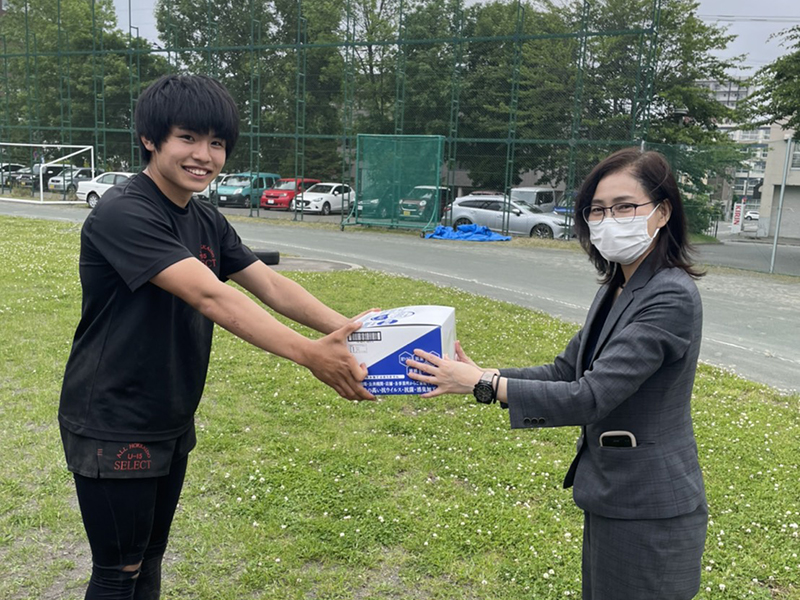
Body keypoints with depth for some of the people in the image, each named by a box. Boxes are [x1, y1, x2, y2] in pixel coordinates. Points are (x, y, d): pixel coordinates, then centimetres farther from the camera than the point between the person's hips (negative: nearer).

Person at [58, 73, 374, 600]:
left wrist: (346, 329, -20)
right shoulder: (123, 214, -22)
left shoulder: (207, 223, 5)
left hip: (172, 424, 8)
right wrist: (308, 354, -40)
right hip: (113, 430, -8)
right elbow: (209, 297, -33)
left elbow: (271, 286, -5)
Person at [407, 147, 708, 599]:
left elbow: (589, 397, -27)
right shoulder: (616, 289, 7)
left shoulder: (672, 298, -22)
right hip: (612, 495, 9)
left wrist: (482, 385, -22)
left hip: (648, 511, -8)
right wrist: (481, 374, -4)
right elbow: (566, 371, 8)